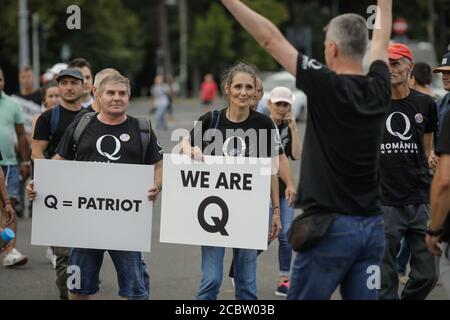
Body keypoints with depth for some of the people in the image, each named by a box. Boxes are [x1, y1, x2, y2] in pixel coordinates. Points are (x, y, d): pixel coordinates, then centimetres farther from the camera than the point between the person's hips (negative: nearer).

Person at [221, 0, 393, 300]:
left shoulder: (327, 86, -12)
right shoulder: (379, 88, 4)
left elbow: (271, 38, -8)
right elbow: (381, 40, 23)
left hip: (332, 226, -6)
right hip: (373, 226, 6)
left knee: (303, 295, 2)